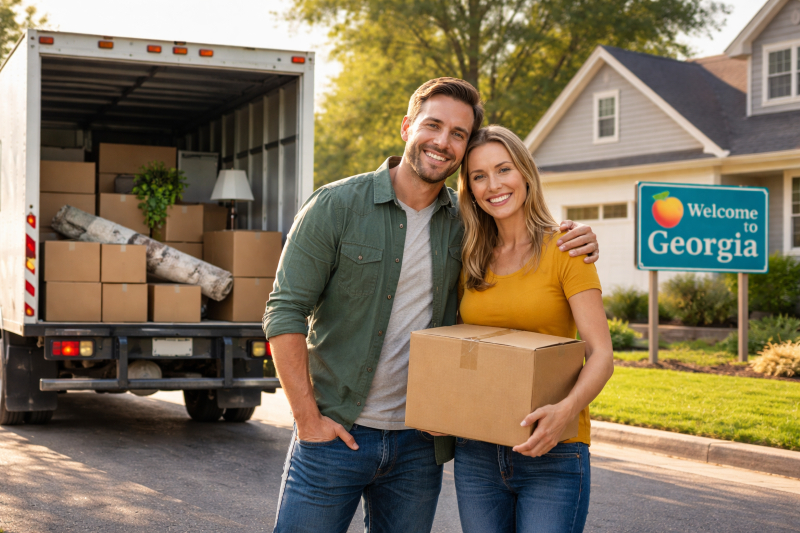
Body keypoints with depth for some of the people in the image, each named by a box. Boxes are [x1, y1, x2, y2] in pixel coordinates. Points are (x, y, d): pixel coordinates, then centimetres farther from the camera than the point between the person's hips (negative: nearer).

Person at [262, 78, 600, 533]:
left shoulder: (465, 222, 4)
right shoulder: (336, 206, -7)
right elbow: (285, 312, -8)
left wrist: (577, 243, -3)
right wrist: (309, 418, -13)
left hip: (419, 444, 4)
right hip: (335, 433, -3)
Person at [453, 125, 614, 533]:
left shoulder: (564, 248, -5)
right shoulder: (471, 262, 9)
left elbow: (601, 354, -11)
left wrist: (567, 409, -28)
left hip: (552, 453, -4)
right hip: (477, 450, 4)